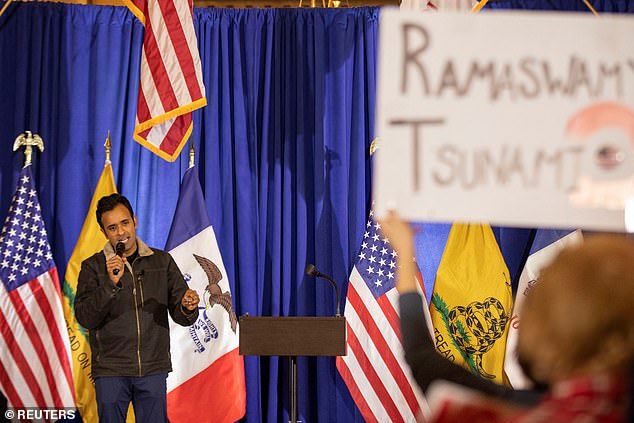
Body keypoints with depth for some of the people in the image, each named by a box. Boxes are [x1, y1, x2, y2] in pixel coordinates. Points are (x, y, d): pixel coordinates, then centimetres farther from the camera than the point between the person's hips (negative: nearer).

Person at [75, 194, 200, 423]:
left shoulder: (162, 261, 7)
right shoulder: (93, 267, 2)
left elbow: (180, 315, 5)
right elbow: (85, 318, -9)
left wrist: (187, 308, -18)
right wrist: (111, 283, -21)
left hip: (153, 369, 1)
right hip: (110, 371, -1)